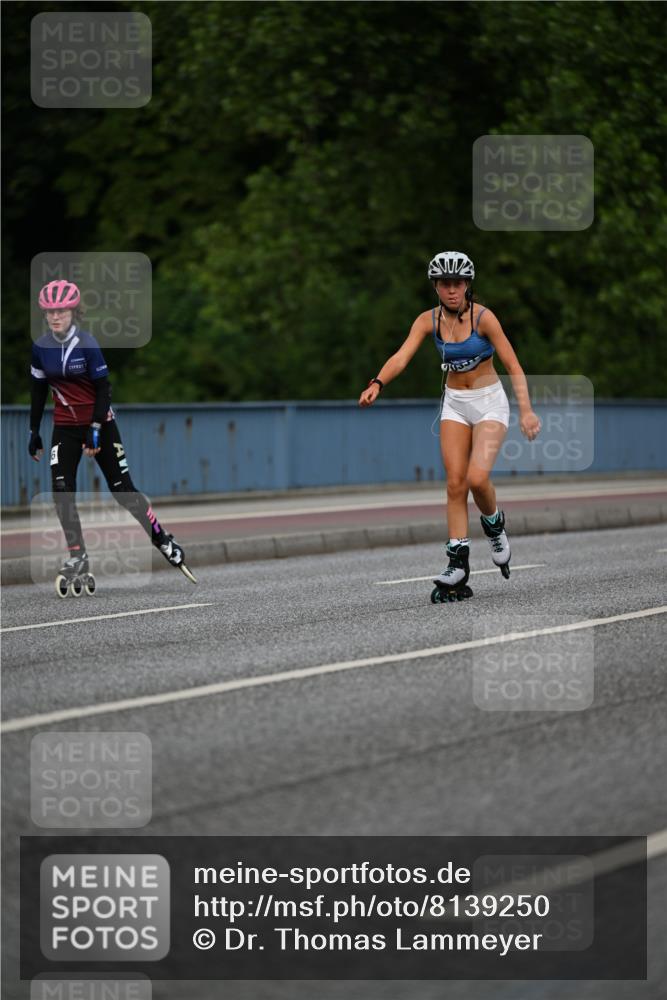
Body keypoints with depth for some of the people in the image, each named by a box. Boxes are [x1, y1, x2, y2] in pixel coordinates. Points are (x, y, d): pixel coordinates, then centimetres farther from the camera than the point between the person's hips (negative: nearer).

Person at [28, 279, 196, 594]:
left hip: (99, 422, -3)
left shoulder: (87, 344, -15)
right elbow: (38, 390, 9)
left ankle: (163, 541, 14)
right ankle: (77, 558, -2)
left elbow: (103, 388, -12)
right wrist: (34, 431, 10)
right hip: (65, 426, 3)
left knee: (122, 489, -2)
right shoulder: (41, 347, -3)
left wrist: (95, 430, -19)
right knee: (62, 491, -10)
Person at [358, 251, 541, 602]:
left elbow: (513, 365, -16)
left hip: (489, 401, -4)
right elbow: (402, 356, -19)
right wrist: (377, 383, -38)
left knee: (477, 478, -20)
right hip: (454, 403, 4)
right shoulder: (428, 320, -6)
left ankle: (494, 525, 12)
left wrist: (526, 410, -26)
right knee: (455, 484, -4)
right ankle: (458, 567, -3)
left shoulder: (482, 317, -16)